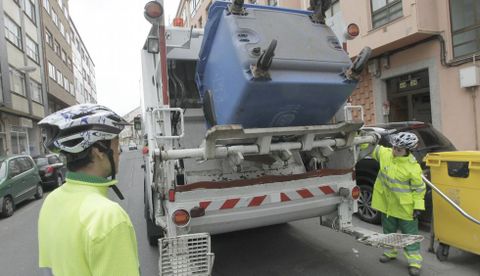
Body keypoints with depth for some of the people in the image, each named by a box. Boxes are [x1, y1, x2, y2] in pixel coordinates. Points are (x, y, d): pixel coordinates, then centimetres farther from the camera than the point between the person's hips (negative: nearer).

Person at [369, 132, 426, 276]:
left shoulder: (413, 167, -19)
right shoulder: (384, 153, -8)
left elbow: (419, 188, -11)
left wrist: (418, 206, -13)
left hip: (405, 207, -5)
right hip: (387, 203, 5)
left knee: (409, 234, 7)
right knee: (388, 230, 20)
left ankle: (414, 261, 19)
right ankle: (390, 252, 39)